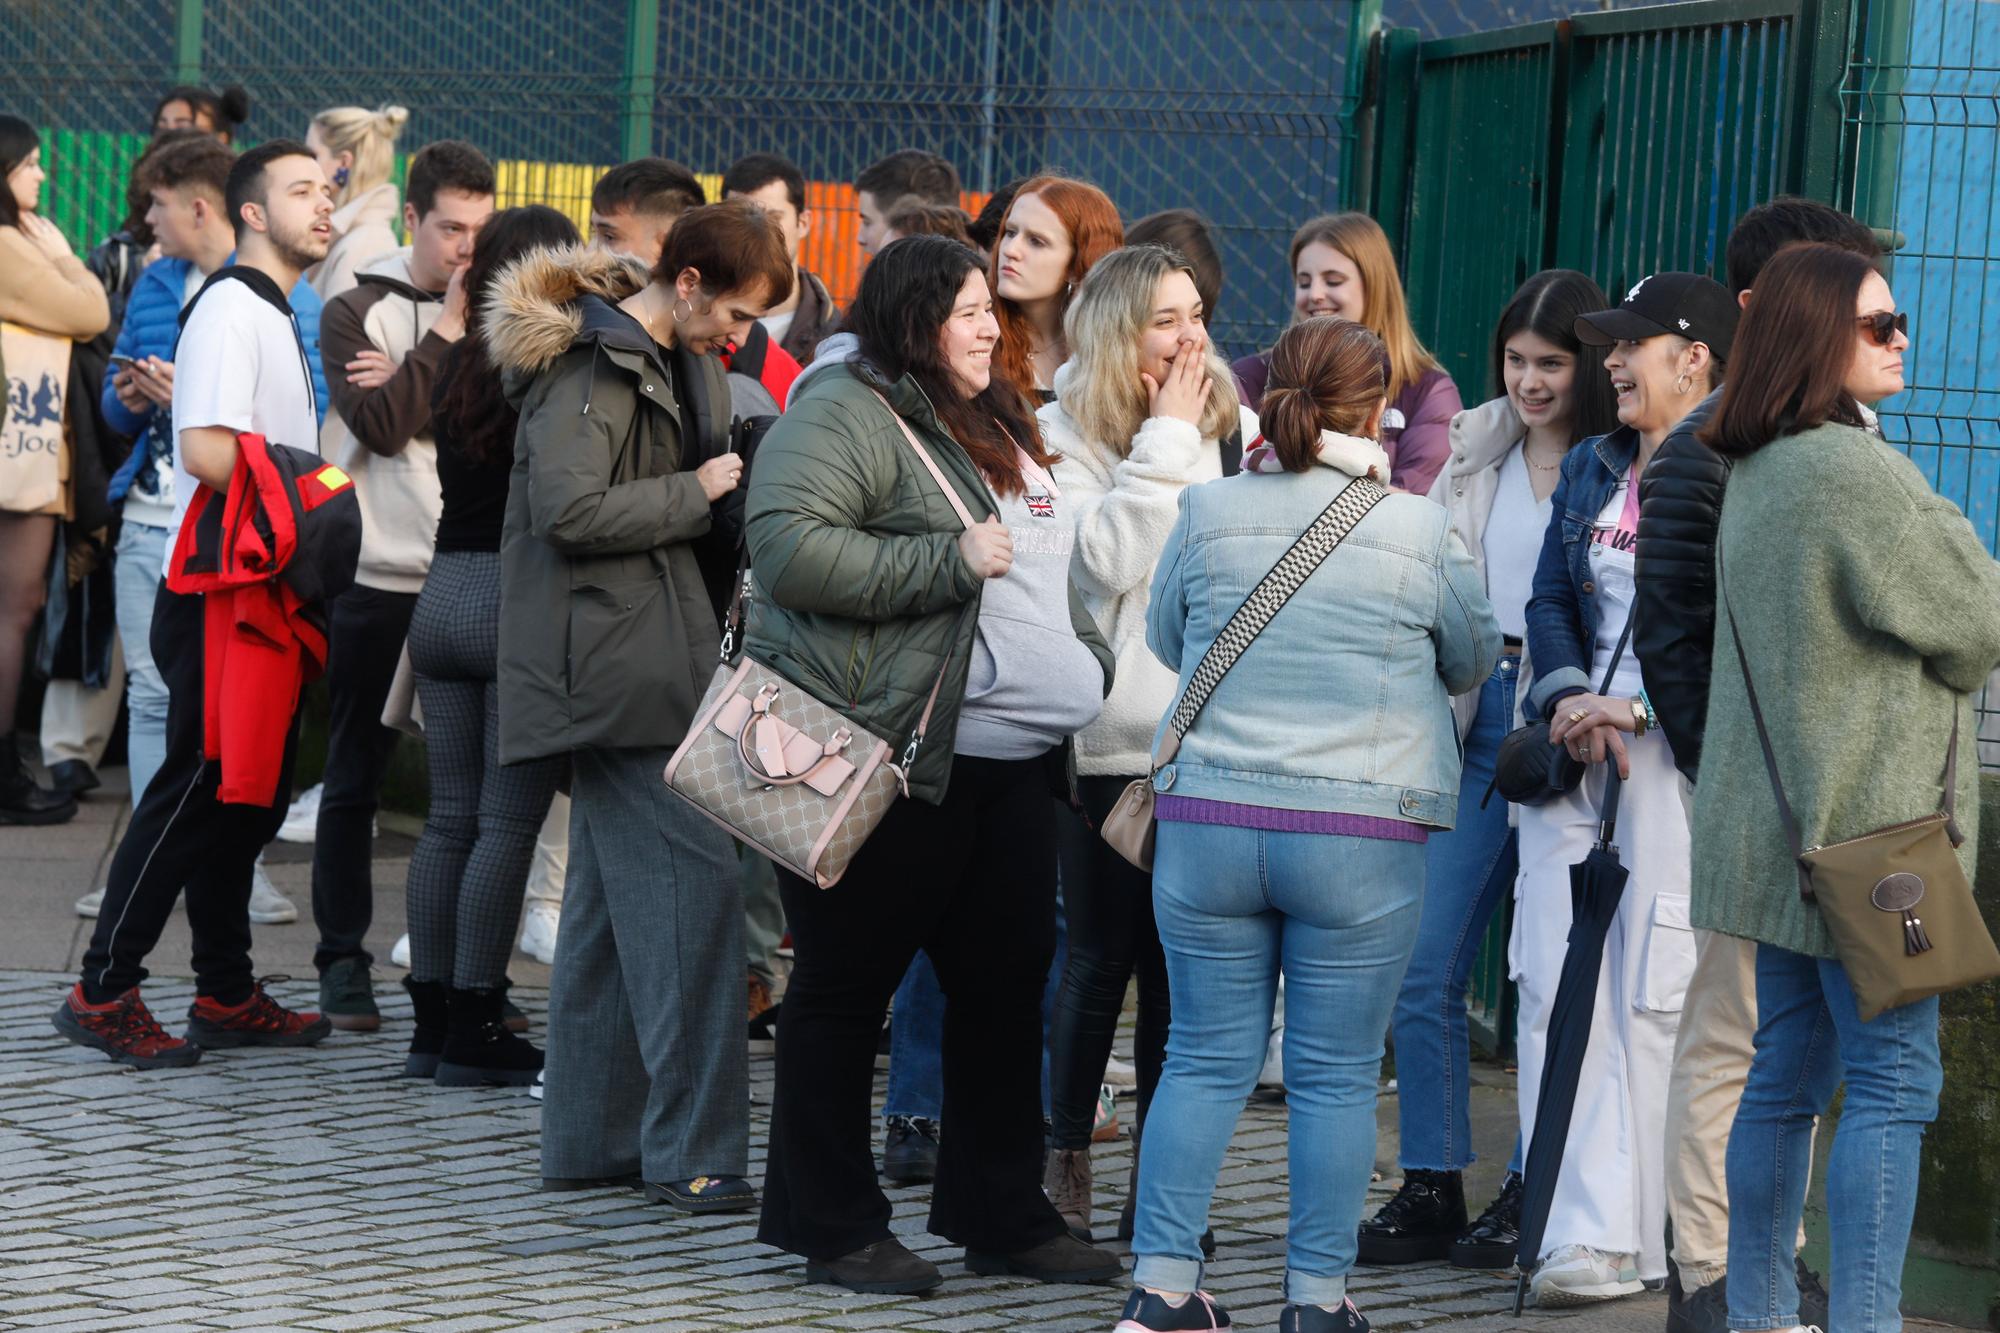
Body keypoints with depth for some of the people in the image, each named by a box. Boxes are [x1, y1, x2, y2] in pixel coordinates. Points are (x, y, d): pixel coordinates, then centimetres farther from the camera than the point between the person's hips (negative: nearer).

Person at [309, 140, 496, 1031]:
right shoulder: (359, 312, 1)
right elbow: (383, 426, -13)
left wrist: (410, 381, -14)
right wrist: (446, 334, -11)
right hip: (376, 579, -2)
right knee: (356, 779, 4)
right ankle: (343, 960, 11)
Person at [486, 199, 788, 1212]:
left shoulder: (671, 360, 17)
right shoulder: (589, 362, -13)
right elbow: (570, 509, -22)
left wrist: (738, 471, 8)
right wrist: (694, 495, -12)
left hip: (649, 662, 11)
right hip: (615, 665, -11)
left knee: (614, 890, 12)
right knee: (691, 879, -13)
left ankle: (593, 1136, 17)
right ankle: (691, 1150, -12)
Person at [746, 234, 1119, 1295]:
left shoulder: (997, 426, 18)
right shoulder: (841, 414, -11)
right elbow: (788, 548, -24)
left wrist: (1086, 672, 20)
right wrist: (946, 563, -21)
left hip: (1008, 762, 9)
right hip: (887, 760, -9)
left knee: (1007, 985, 12)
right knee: (846, 988, 2)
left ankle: (1002, 1215, 23)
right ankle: (832, 1227, 11)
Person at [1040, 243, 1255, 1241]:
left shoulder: (1234, 429, 9)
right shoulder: (1064, 434, -2)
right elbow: (1111, 556, -16)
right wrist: (1164, 443, -12)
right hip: (1110, 737, -3)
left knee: (1183, 961, 5)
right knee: (1102, 954, 3)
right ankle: (1067, 1160, 17)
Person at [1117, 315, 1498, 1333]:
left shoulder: (1208, 515, -1)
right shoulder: (1419, 534, -6)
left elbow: (1164, 641, 14)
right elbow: (1473, 660, 10)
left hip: (1207, 820, 2)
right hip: (1362, 835, -2)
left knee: (1205, 1058, 10)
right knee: (1335, 1075, 6)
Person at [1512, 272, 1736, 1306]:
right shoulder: (1590, 469, 19)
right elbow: (1550, 600, 14)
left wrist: (1634, 711, -15)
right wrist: (1567, 697, -4)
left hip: (1681, 751, -7)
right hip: (1572, 746, 7)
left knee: (1655, 997, -6)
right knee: (1552, 985, -2)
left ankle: (1616, 1235, -1)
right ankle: (1586, 1230, -1)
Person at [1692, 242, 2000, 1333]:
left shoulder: (1753, 473, 12)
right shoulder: (1854, 468, -17)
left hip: (1783, 822, 9)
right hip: (1866, 817, -9)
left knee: (1790, 1071, 14)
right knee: (1892, 1079, -6)